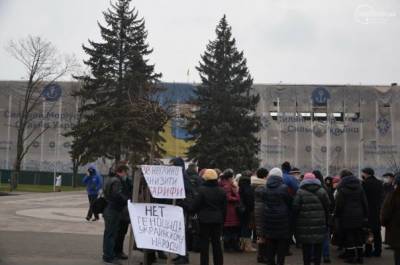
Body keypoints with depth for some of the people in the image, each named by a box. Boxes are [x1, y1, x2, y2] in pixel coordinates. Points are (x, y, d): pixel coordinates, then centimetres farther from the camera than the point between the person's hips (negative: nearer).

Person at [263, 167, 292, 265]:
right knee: (282, 246, 5)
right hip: (282, 220, -3)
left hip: (268, 220, 4)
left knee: (270, 246, 13)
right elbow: (290, 204, -4)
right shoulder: (284, 188, -12)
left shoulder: (265, 188, -2)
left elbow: (262, 204, 6)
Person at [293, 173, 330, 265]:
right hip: (319, 223, 2)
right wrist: (326, 222, 11)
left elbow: (295, 208, -6)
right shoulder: (322, 191, 5)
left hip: (305, 224, -2)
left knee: (306, 246, 6)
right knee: (318, 247, 10)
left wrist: (296, 220, 4)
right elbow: (327, 207, 5)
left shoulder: (300, 192, -3)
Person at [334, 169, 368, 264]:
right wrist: (365, 215, 12)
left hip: (346, 215, -5)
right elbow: (364, 202, 8)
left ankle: (351, 256, 4)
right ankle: (359, 255, 14)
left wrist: (337, 214, 2)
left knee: (348, 236, 2)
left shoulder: (342, 188, -8)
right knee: (359, 235, 10)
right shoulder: (359, 186, 7)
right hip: (359, 215, 5)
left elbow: (339, 204, -9)